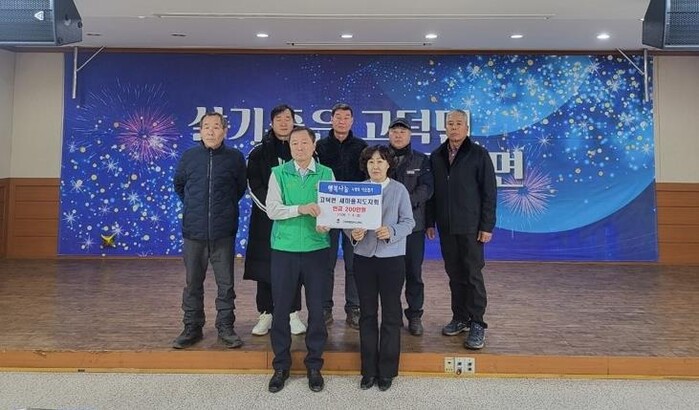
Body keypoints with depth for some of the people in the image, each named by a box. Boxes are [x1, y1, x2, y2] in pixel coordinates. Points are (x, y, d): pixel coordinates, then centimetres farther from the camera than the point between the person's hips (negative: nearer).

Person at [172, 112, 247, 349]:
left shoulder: (235, 158, 0)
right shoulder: (189, 156, 3)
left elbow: (241, 188, 15)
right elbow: (178, 185, 20)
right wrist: (192, 206, 14)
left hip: (223, 232, -1)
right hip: (194, 231, 1)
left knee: (226, 284, 5)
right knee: (193, 283, 10)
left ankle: (225, 328, 19)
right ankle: (192, 328, 23)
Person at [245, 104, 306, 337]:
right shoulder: (259, 152, 4)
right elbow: (254, 186, -2)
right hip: (266, 218, 0)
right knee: (265, 267, 4)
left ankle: (293, 314, 18)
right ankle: (266, 314, 16)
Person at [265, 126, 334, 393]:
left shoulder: (326, 174, 4)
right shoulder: (278, 173, 1)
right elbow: (272, 209, -8)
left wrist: (326, 223, -21)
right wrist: (301, 209, -22)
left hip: (316, 249, 1)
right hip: (284, 249, 0)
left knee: (316, 308, 8)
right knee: (281, 308, 7)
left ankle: (314, 365, 24)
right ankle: (281, 365, 24)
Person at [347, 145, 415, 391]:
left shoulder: (399, 190, -2)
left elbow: (408, 222, -4)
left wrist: (391, 232, -23)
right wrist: (353, 233, -18)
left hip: (392, 258, -2)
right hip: (363, 258, 2)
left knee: (391, 315, 6)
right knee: (367, 313, 10)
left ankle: (387, 371, 20)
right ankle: (369, 369, 22)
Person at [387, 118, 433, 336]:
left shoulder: (421, 160, 8)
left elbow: (426, 187, -5)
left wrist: (406, 202, -19)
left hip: (413, 223, 0)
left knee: (414, 272, 4)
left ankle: (414, 315, 17)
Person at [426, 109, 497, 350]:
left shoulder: (479, 154, -2)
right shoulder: (436, 156, 10)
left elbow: (489, 192, -5)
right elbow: (432, 191, 11)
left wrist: (487, 226, -10)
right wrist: (430, 222, 8)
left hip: (470, 227, -4)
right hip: (446, 227, 4)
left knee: (473, 275, -1)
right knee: (455, 275, 11)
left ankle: (477, 324, 7)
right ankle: (460, 318, 22)